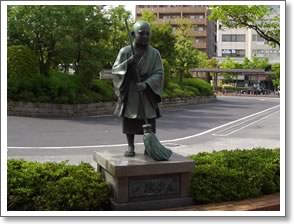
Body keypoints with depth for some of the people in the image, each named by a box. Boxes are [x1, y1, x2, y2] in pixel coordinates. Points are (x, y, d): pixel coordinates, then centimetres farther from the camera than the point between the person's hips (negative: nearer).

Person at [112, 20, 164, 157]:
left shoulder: (154, 53, -2)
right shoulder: (125, 51, -2)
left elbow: (159, 74, -8)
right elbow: (115, 70, -3)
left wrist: (146, 84, -24)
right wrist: (128, 62, -20)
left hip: (147, 93, 0)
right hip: (129, 92, 0)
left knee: (148, 123, 3)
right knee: (129, 121, 3)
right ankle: (130, 147, 13)